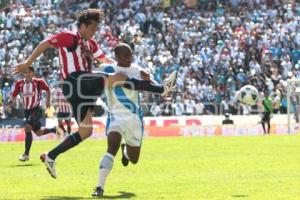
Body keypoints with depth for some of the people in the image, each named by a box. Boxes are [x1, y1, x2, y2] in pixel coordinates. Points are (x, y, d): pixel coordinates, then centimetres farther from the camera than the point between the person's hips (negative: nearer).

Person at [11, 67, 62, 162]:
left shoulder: (38, 82, -9)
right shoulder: (20, 83, 0)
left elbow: (47, 90, 5)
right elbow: (14, 95, 4)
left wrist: (48, 101, -7)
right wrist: (13, 100, -18)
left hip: (36, 109, -6)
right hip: (27, 111, 6)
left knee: (27, 127, -26)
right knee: (38, 133, 15)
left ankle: (26, 154, -23)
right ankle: (54, 130, 47)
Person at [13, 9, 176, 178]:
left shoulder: (90, 43, 23)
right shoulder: (70, 37, -1)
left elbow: (104, 59, 32)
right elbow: (45, 44, -2)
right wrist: (28, 63, -4)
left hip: (83, 90, 10)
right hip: (76, 82, -10)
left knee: (85, 131, 9)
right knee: (116, 78, -18)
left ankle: (50, 157, 13)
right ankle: (161, 88, -20)